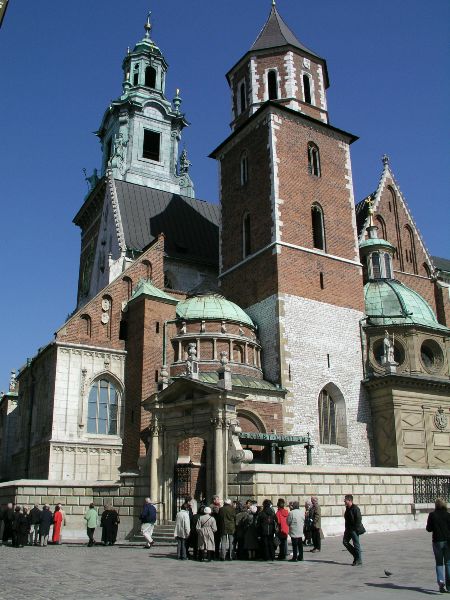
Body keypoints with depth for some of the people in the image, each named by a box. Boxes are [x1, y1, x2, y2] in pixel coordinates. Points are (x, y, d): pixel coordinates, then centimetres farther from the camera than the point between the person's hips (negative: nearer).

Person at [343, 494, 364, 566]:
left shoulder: (355, 508, -17)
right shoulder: (347, 508, 11)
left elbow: (359, 519, -19)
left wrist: (356, 529, -20)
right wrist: (346, 529, 16)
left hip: (354, 529, -9)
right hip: (349, 529, 9)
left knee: (356, 544, -2)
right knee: (345, 541, 8)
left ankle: (359, 561, 8)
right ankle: (355, 555, 20)